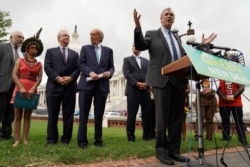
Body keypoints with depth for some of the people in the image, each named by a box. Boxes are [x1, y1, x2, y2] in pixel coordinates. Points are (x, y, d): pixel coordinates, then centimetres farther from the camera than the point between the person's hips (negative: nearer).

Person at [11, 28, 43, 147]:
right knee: (18, 115, 0)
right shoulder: (20, 61, 8)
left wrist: (33, 89, -15)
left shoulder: (39, 64, 11)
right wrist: (21, 87, -15)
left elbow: (39, 78, 2)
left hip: (32, 91, 1)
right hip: (20, 90, -1)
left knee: (27, 116, 4)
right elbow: (14, 75, -2)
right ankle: (17, 140, 2)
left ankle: (25, 139, 6)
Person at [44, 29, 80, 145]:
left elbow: (77, 68, 7)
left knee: (68, 114, 3)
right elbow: (47, 67, 1)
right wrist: (57, 78, -13)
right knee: (52, 114, 1)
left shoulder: (74, 54, 20)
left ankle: (66, 138, 11)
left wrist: (71, 78, -12)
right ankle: (52, 138, 11)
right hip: (54, 86, -1)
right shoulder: (50, 51, 14)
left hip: (70, 87, 2)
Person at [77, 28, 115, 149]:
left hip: (102, 85, 1)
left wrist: (110, 73, -11)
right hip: (87, 84, -1)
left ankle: (98, 140, 16)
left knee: (99, 114, 6)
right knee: (83, 113, -1)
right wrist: (90, 72, -16)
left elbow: (111, 66, 12)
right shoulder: (85, 48, 13)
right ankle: (82, 140, 6)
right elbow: (81, 64, 2)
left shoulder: (108, 50, 16)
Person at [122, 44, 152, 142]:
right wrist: (136, 83, -14)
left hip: (145, 90, 3)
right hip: (133, 90, -3)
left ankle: (147, 135, 12)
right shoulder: (127, 60, 12)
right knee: (131, 114, -4)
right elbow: (126, 73, -2)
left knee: (147, 113, 2)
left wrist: (146, 83, -9)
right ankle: (130, 136, 4)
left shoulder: (146, 61, 22)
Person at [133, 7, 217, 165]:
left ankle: (174, 150, 14)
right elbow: (140, 46, -7)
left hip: (179, 81, 5)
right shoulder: (152, 34, 10)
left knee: (177, 117, 6)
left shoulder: (177, 38, 25)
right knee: (163, 117, -3)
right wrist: (138, 27, -22)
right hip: (163, 81, -5)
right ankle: (162, 150, 7)